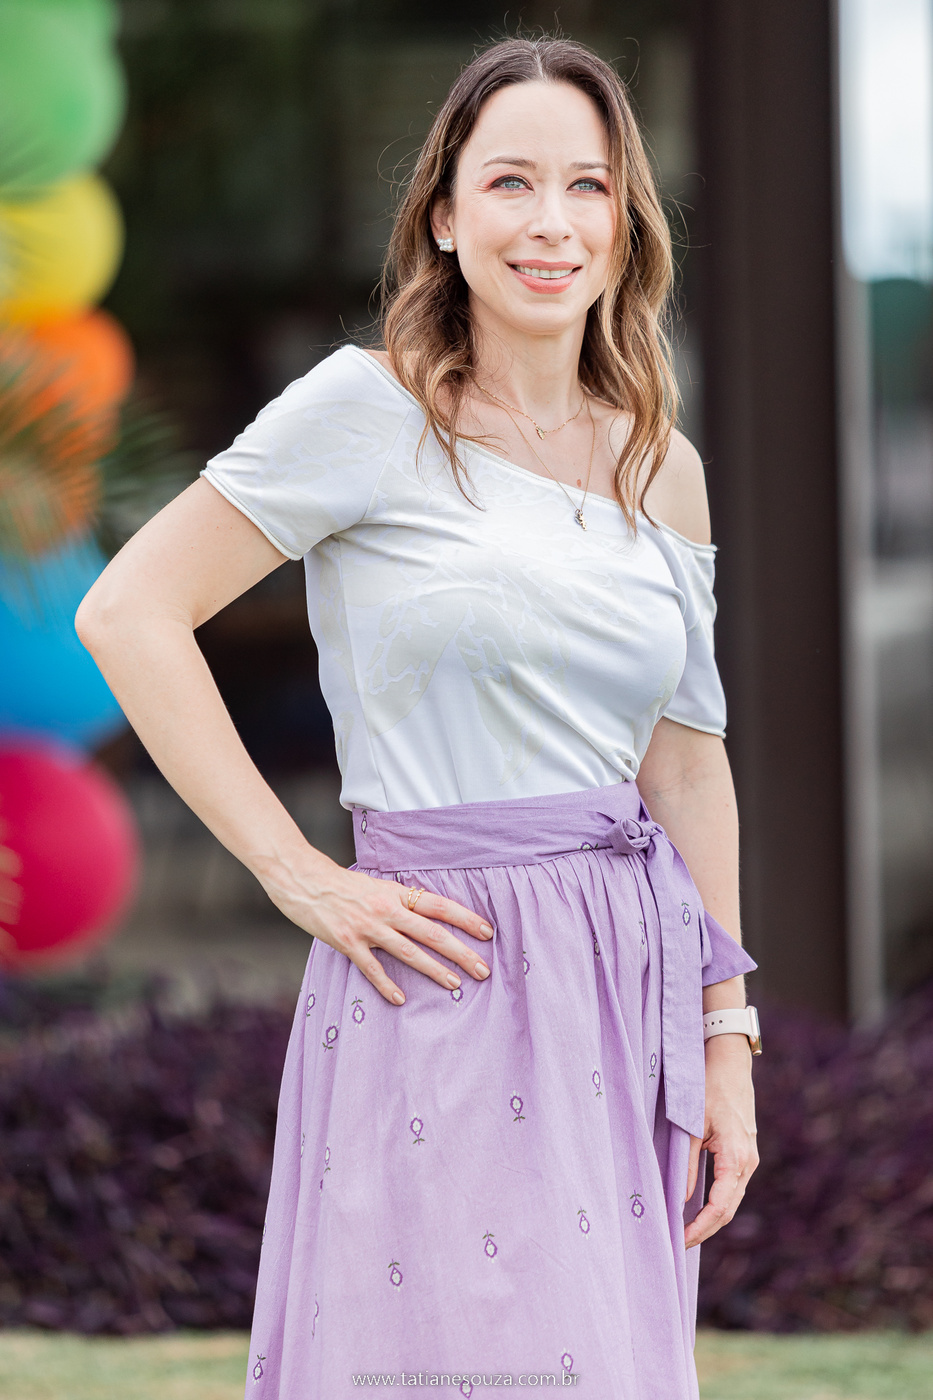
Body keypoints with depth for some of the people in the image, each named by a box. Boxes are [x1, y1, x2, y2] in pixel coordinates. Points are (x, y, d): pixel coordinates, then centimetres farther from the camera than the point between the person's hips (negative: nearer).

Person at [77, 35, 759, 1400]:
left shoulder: (665, 468, 11)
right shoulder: (370, 408, -6)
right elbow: (130, 615, -8)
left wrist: (726, 1037, 13)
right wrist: (298, 875, -10)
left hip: (631, 983, 6)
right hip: (450, 983, -6)